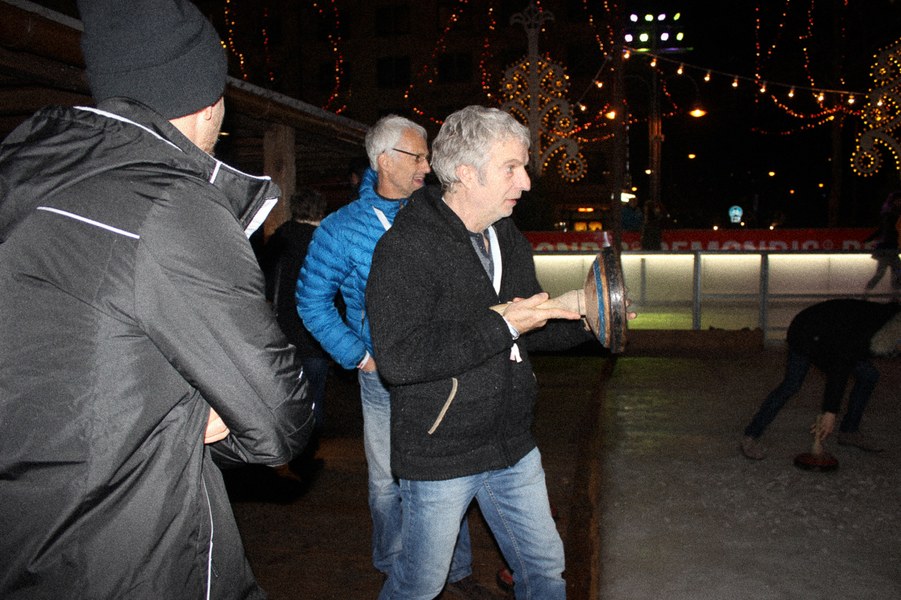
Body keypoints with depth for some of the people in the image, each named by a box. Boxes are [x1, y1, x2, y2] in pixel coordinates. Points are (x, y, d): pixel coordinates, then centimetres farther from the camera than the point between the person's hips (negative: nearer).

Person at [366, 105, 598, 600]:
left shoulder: (510, 241, 7)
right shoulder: (406, 247, -20)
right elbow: (398, 359, -30)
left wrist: (583, 321, -2)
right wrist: (501, 326, -27)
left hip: (512, 447, 7)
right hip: (438, 454, -7)